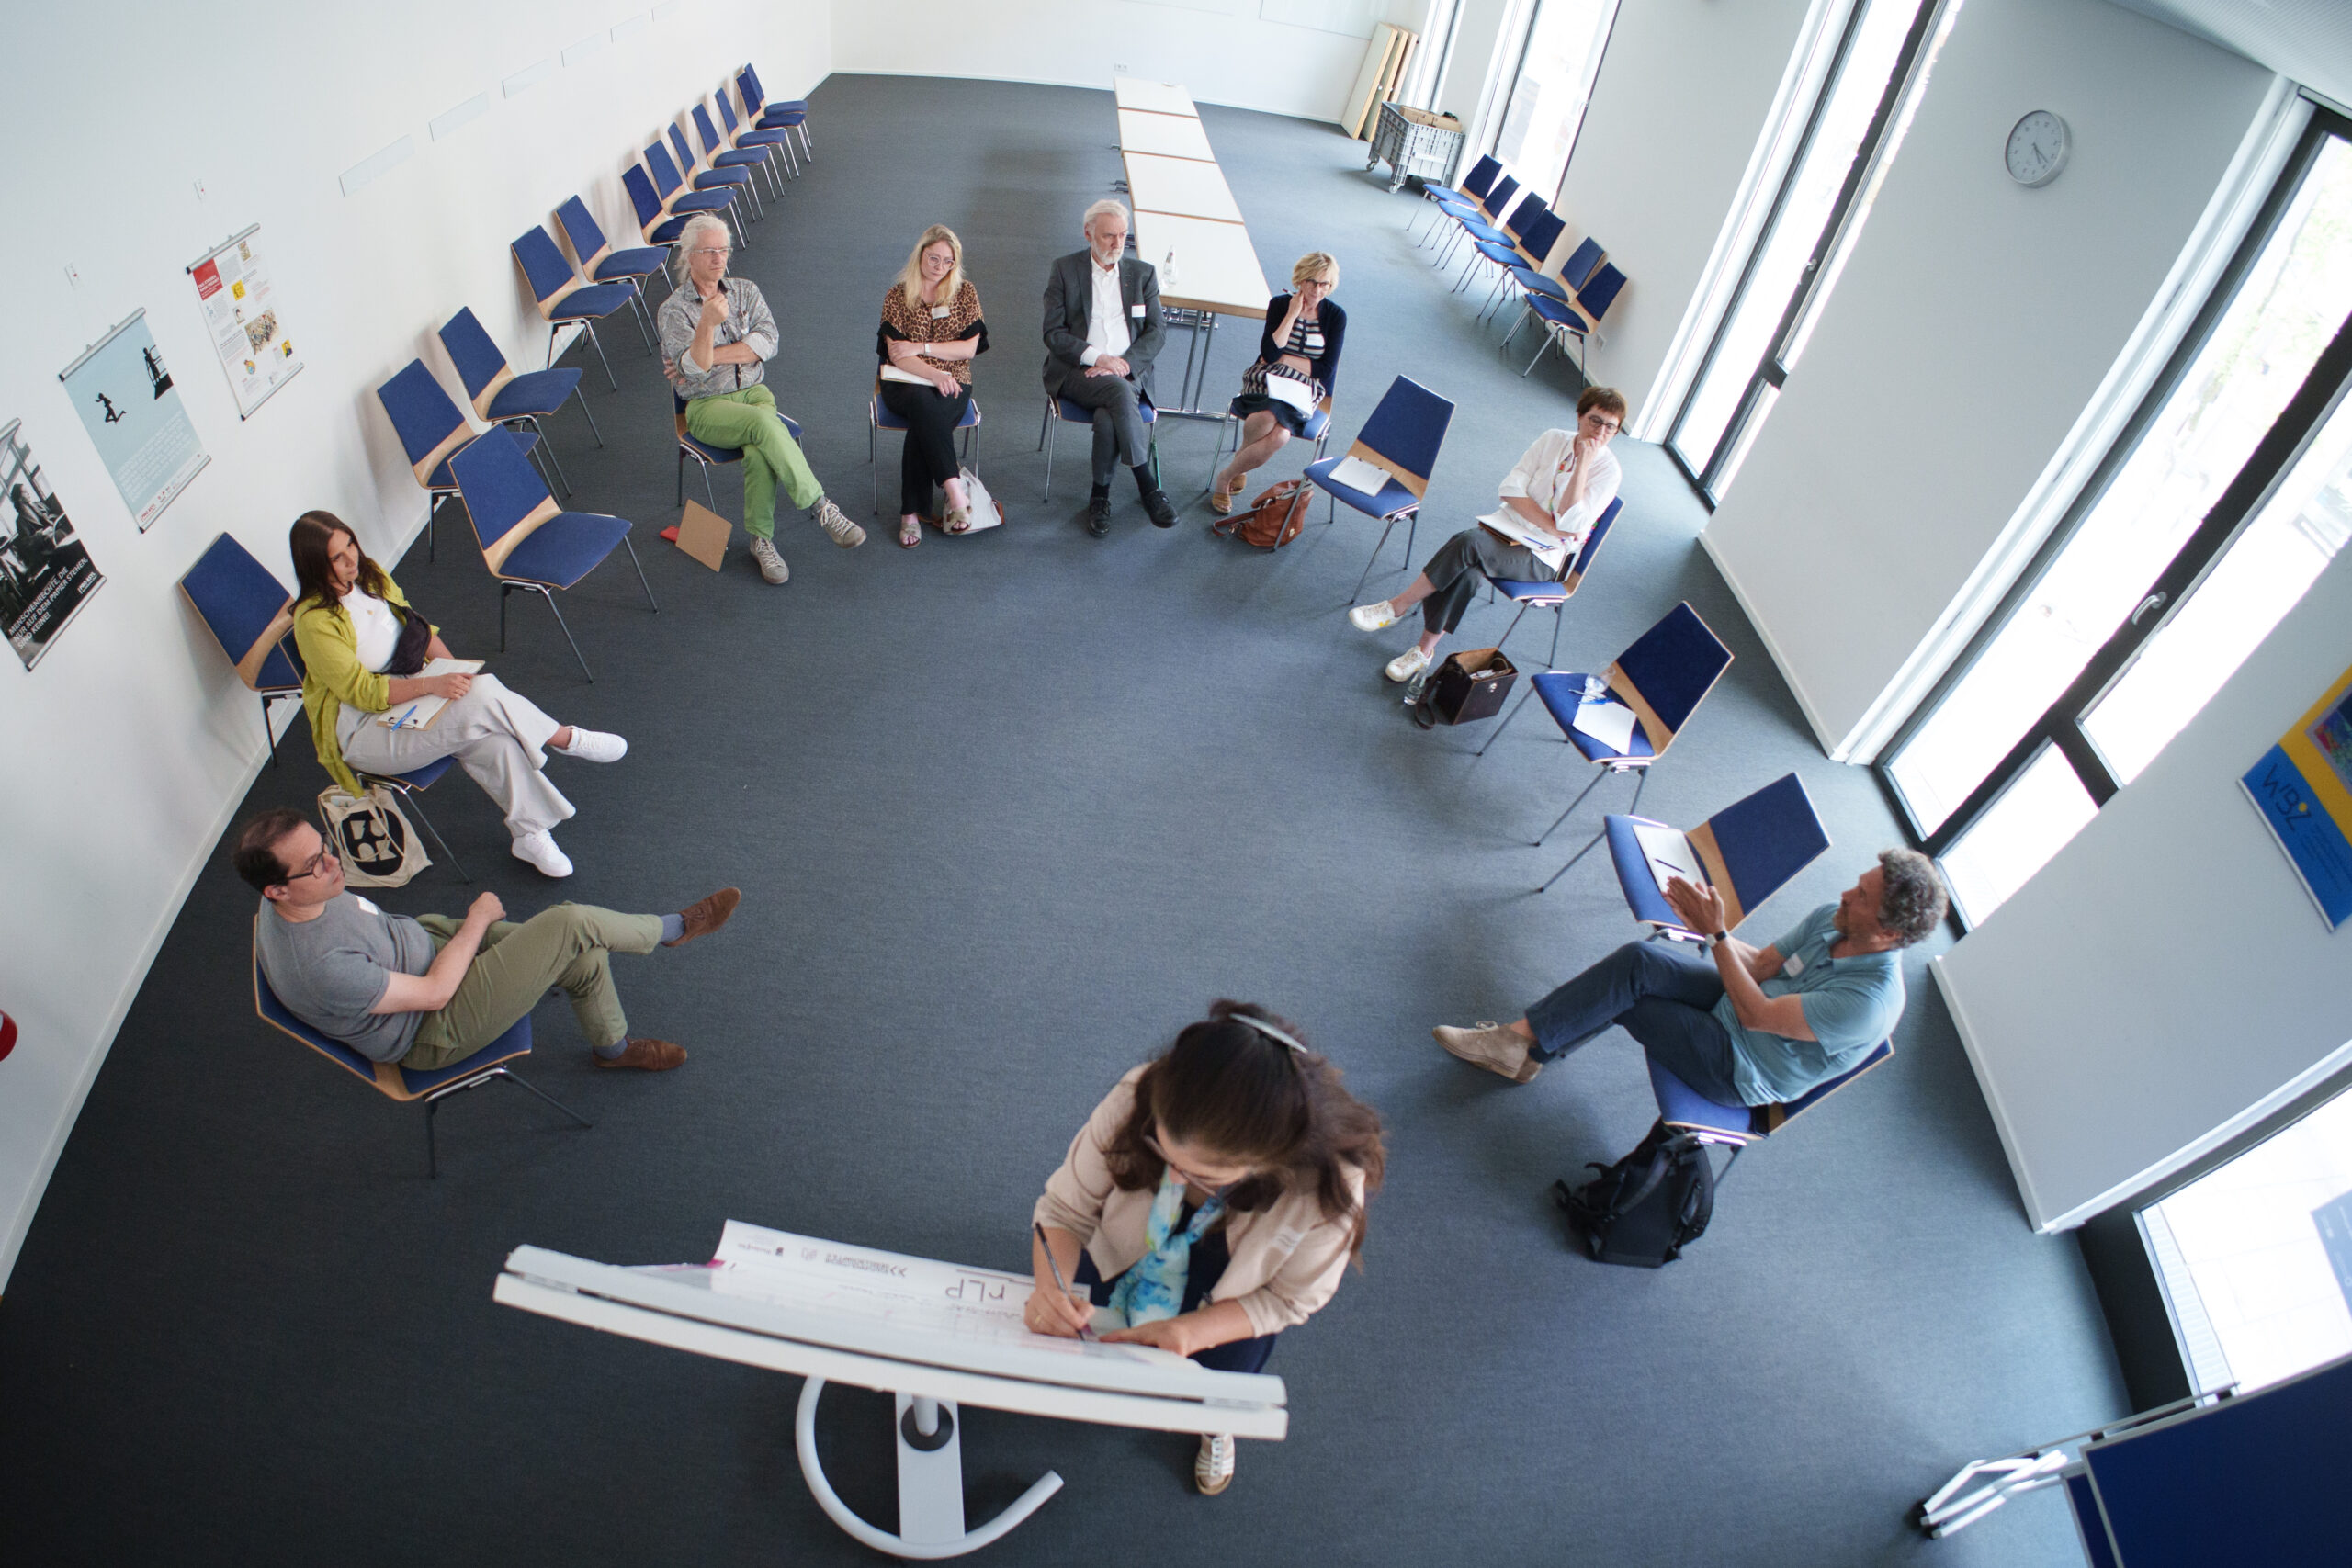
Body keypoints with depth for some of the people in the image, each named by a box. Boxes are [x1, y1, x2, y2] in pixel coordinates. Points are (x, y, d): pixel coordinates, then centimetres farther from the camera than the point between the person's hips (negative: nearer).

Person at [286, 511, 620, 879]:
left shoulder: (371, 575, 3)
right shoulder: (315, 621, -18)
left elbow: (419, 629, 13)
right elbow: (360, 691, -20)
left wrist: (455, 671, -1)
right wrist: (432, 685, -31)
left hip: (410, 696, 7)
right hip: (361, 730, -7)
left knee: (493, 739, -24)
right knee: (482, 698, -31)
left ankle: (531, 834, -17)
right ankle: (565, 738, -10)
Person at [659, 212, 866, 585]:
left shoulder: (746, 290, 10)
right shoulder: (674, 310, -2)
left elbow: (767, 342, -6)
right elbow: (694, 370, -17)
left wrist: (711, 356, -10)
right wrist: (708, 324, -32)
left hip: (754, 392, 3)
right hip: (707, 407, -3)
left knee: (759, 451, -31)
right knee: (764, 423, -35)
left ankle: (761, 540, -19)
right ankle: (821, 508, -33)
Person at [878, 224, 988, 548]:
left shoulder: (965, 293, 9)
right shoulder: (897, 296, 6)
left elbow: (969, 348, 0)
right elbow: (897, 356, -5)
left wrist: (921, 347, -7)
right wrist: (934, 373, -22)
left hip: (953, 385, 1)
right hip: (905, 384, 0)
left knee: (923, 419, -33)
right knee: (922, 402, -37)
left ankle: (911, 512, -32)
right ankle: (955, 491, -44)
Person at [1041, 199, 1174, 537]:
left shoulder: (1143, 273, 14)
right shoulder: (1064, 269, 8)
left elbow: (1157, 331, 7)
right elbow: (1053, 333, 0)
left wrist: (1124, 363, -12)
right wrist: (1098, 358, -15)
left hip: (1129, 371, 2)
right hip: (1077, 372, -1)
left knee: (1108, 417, -32)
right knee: (1119, 392, -33)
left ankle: (1100, 495, -13)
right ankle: (1147, 485, -25)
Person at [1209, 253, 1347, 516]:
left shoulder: (1336, 316, 4)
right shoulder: (1280, 304, 4)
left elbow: (1325, 370, -2)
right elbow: (1269, 353, -9)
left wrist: (1282, 358, -4)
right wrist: (1292, 314, -10)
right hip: (1266, 381, 0)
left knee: (1279, 435, -32)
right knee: (1266, 418, -37)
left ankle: (1226, 477, -9)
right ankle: (1241, 460, -4)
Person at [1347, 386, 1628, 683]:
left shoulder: (1606, 469, -7)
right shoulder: (1553, 439, 6)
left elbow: (1570, 524, -19)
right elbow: (1511, 488, -4)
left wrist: (1583, 463, -21)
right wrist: (1551, 525, -15)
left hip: (1543, 559, -4)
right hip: (1510, 527, 4)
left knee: (1469, 542, -30)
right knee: (1464, 572, -29)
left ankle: (1398, 606, -19)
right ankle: (1425, 649, -16)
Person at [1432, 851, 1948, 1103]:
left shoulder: (1869, 1000, -30)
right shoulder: (1833, 920, -6)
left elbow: (1756, 1015, -26)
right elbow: (1763, 966, 5)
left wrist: (1716, 933, -25)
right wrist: (1712, 930, -11)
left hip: (1743, 1071, -7)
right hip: (1735, 1001, 7)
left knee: (1622, 996, -17)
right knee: (1639, 960, -18)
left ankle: (1525, 1047, -3)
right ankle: (1522, 1040, -14)